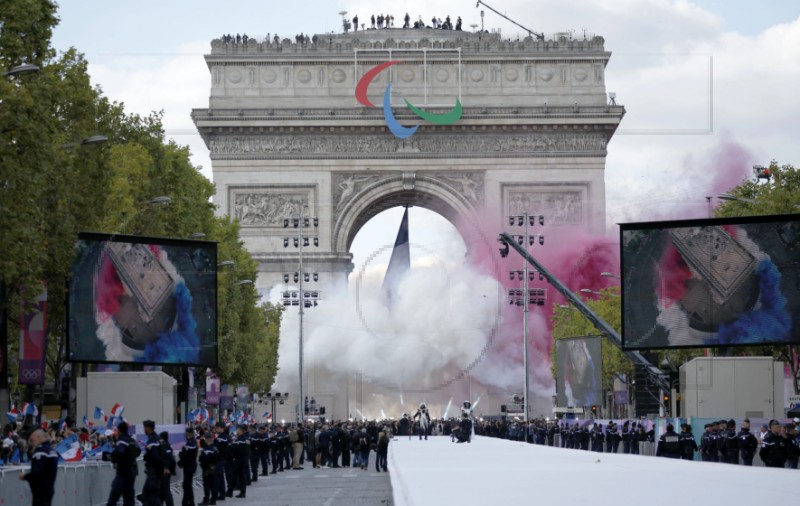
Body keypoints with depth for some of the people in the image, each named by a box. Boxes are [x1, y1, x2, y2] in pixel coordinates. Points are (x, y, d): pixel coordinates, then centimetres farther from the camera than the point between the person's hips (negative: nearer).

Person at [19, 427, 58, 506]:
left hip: (40, 492, -10)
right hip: (49, 490, 10)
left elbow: (36, 473, -25)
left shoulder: (40, 451, -17)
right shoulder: (51, 450, 14)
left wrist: (25, 476, -7)